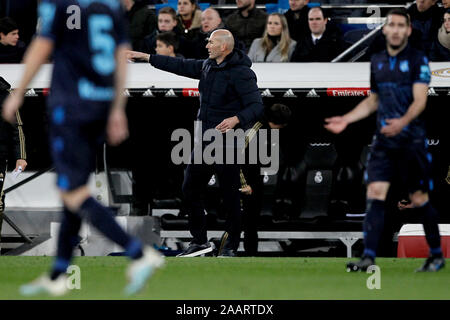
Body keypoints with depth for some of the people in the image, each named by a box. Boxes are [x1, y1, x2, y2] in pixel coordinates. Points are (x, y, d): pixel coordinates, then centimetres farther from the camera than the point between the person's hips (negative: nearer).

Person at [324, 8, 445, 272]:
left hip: (412, 139, -5)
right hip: (383, 141, 5)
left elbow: (420, 99, -14)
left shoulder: (418, 60, -5)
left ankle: (437, 256, 16)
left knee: (420, 199, 0)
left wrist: (404, 121, -32)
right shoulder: (377, 62, 13)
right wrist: (346, 120, 14)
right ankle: (369, 258, -12)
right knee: (375, 194, -7)